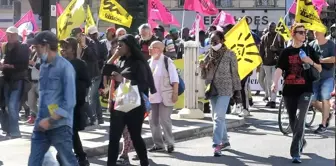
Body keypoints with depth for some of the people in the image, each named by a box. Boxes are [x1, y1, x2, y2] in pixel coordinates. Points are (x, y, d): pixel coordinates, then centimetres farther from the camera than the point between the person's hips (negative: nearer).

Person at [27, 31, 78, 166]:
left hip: (60, 126, -7)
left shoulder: (65, 67, -10)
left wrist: (50, 120, -17)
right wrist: (41, 118, 9)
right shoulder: (43, 66, 12)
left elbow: (70, 102, -15)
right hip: (42, 125, 7)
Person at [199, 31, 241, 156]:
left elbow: (234, 73, -2)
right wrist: (202, 68, -9)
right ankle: (225, 142, 24)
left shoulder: (230, 55, -4)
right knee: (217, 118, 12)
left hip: (224, 90, -6)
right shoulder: (209, 55, 9)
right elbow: (204, 76, 12)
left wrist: (237, 90, -3)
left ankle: (217, 144, -20)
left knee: (219, 117, -16)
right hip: (212, 90, 6)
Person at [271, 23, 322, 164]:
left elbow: (320, 69, 9)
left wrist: (310, 62, -11)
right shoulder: (286, 52, 4)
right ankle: (301, 141, 39)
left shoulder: (309, 50, 6)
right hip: (289, 90, 1)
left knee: (300, 119, -15)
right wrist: (275, 83, -26)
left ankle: (295, 152, -16)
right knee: (292, 120, 11)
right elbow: (279, 68, -8)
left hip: (305, 90, -1)